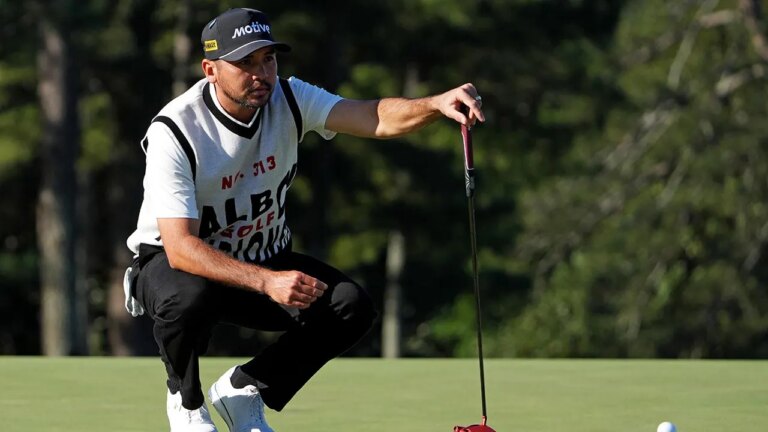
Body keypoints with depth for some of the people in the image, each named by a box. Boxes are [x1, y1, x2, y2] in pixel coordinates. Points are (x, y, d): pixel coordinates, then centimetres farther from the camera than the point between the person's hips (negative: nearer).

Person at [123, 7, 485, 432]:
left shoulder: (288, 99, -12)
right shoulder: (174, 131, -27)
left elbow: (375, 118, -27)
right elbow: (180, 247, -34)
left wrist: (437, 104, -49)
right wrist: (267, 282, -46)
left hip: (262, 259, 5)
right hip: (170, 261, -5)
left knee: (351, 306, -19)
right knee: (191, 296, -40)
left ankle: (243, 389, 3)